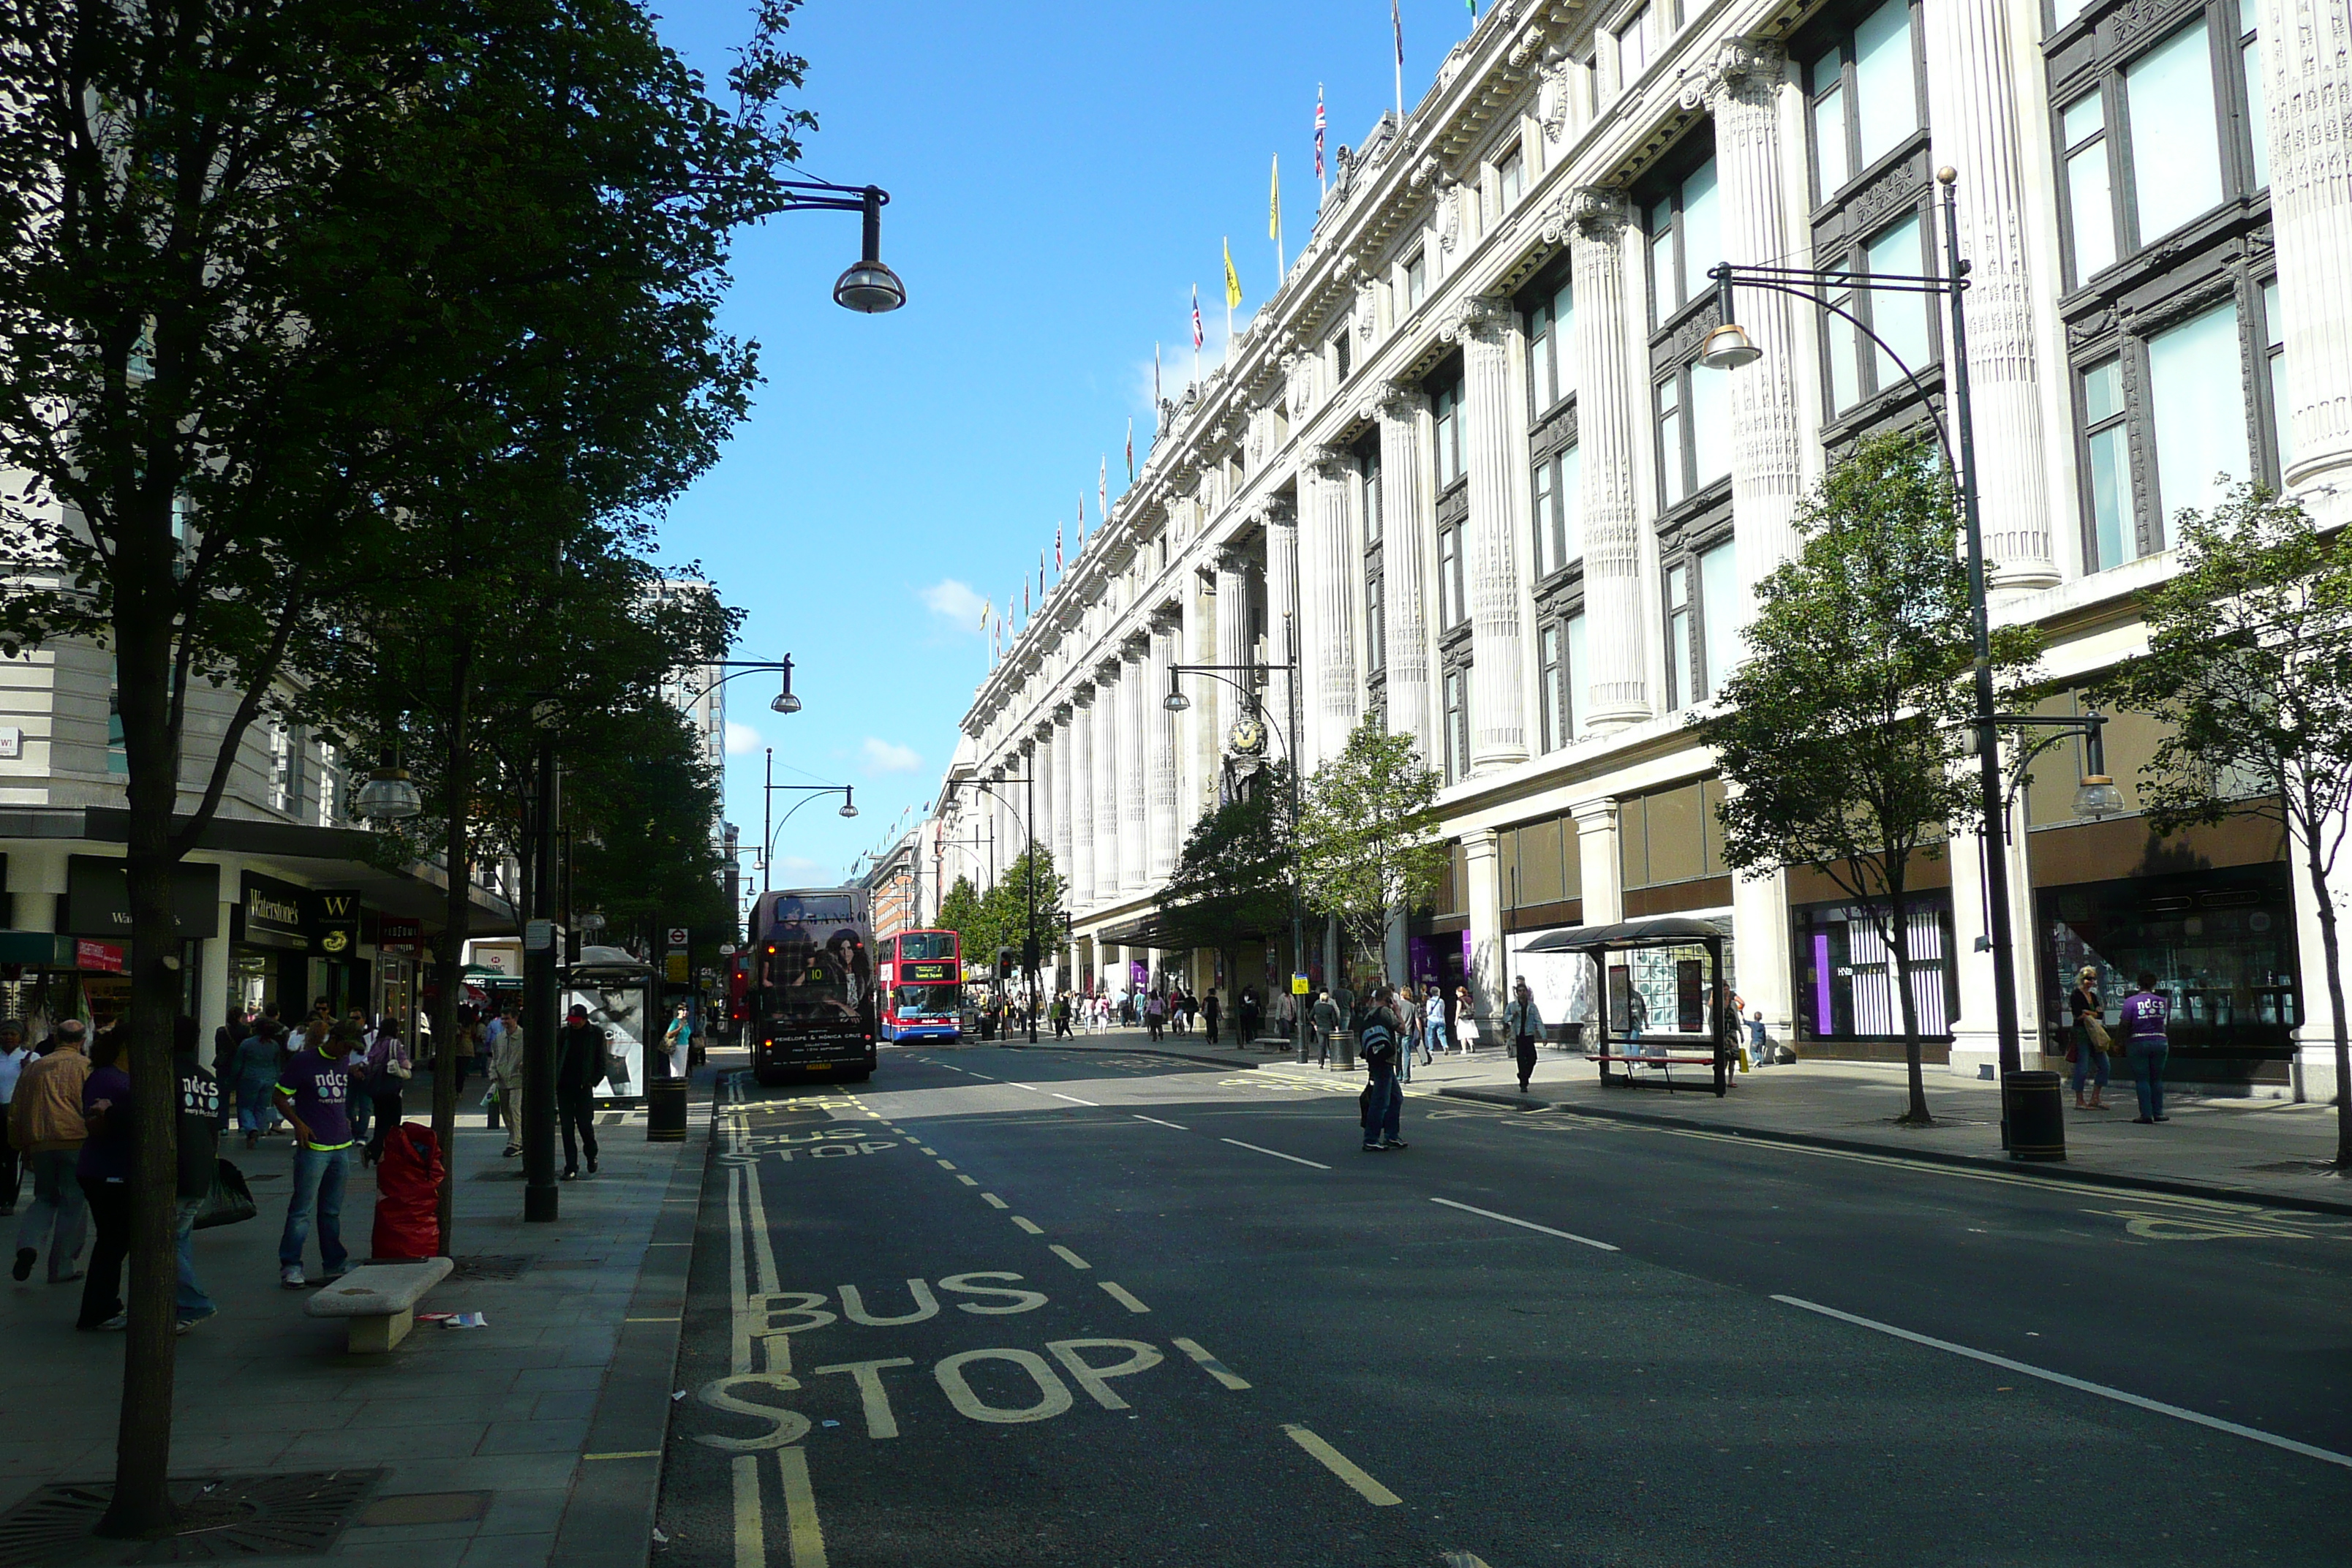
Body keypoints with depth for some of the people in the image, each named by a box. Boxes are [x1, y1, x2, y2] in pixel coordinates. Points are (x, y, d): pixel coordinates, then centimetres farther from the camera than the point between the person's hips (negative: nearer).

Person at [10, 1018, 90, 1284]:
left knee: (45, 1198, 20)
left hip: (39, 1144, 4)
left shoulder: (34, 1068, 16)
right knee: (73, 1204, 3)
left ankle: (28, 1245, -5)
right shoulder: (85, 1066, 1)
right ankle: (61, 1268, 5)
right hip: (75, 1142, -4)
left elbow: (15, 1113, 21)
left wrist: (23, 1148, 28)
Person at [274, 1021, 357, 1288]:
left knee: (332, 1211, 12)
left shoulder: (344, 1064, 14)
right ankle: (290, 1267, 1)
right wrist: (298, 1124, -15)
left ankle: (334, 1266, 17)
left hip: (341, 1146, 6)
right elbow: (281, 1098, -4)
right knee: (302, 1209, -5)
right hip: (313, 1146, -6)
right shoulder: (302, 1061, -6)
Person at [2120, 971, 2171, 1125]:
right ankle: (2158, 1113, 13)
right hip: (2160, 1041, 3)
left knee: (2142, 1080, 1)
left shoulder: (2131, 1001, -7)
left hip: (2138, 1043, -3)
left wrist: (2123, 1046, -1)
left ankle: (2146, 1114, -1)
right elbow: (2166, 1022, 8)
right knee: (2157, 1079, 13)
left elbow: (2125, 1025, -8)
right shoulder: (2162, 1001, 3)